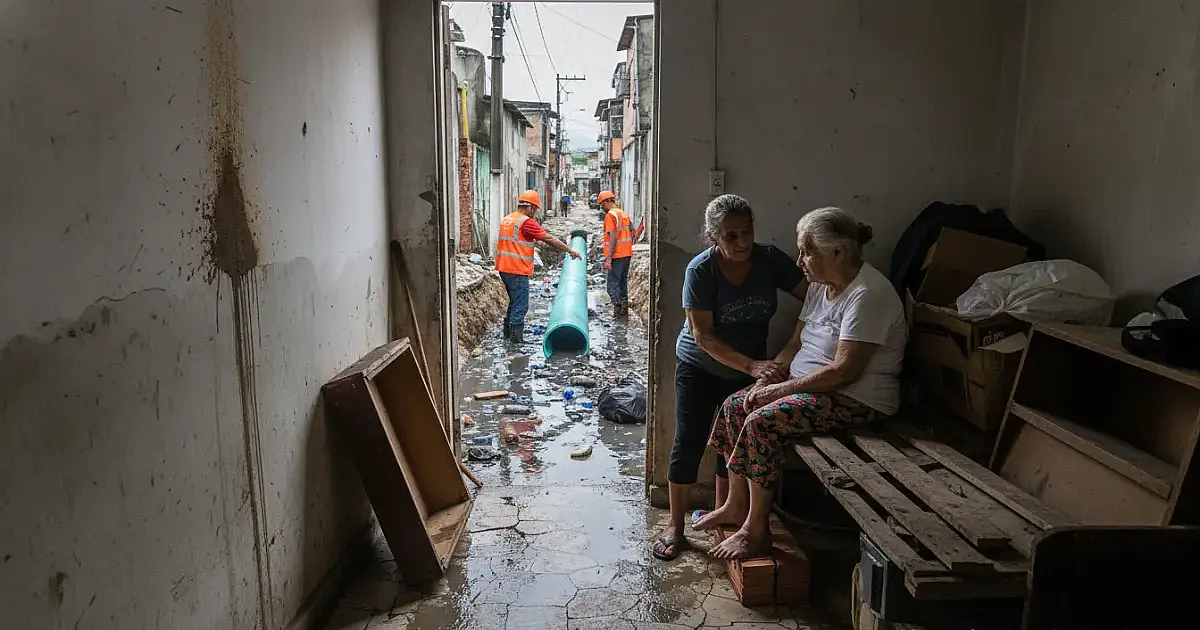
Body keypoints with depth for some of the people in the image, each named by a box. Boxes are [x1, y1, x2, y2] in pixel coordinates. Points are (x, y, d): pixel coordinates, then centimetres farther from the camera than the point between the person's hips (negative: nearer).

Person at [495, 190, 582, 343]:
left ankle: (508, 333, 29)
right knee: (520, 305, -3)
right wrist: (570, 251, -8)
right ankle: (516, 339, -1)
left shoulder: (505, 219, 13)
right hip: (518, 271, -9)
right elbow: (549, 239, -14)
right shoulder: (526, 222, -14)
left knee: (515, 302, 21)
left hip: (504, 268, 9)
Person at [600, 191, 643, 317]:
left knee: (613, 284, -3)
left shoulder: (610, 215, -13)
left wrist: (608, 259, -21)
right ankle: (624, 310, 22)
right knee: (622, 283, 17)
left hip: (617, 256, -9)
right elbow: (632, 235, 13)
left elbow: (613, 237, -20)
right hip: (627, 254, 9)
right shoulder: (624, 213, 14)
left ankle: (617, 310, -5)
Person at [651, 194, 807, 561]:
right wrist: (752, 365, -34)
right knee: (688, 444, 0)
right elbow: (703, 336, -24)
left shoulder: (771, 260, -14)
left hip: (748, 371, 4)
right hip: (700, 369, -3)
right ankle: (675, 528, 14)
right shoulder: (701, 270, -24)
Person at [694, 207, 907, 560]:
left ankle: (756, 531, -12)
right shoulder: (822, 286, 9)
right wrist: (768, 376, -3)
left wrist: (781, 389, -21)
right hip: (808, 385, 10)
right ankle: (737, 506, 11)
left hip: (856, 399, -10)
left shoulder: (868, 295, -22)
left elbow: (844, 370, -26)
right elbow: (796, 343, 15)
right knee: (734, 408, -1)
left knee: (762, 421, -25)